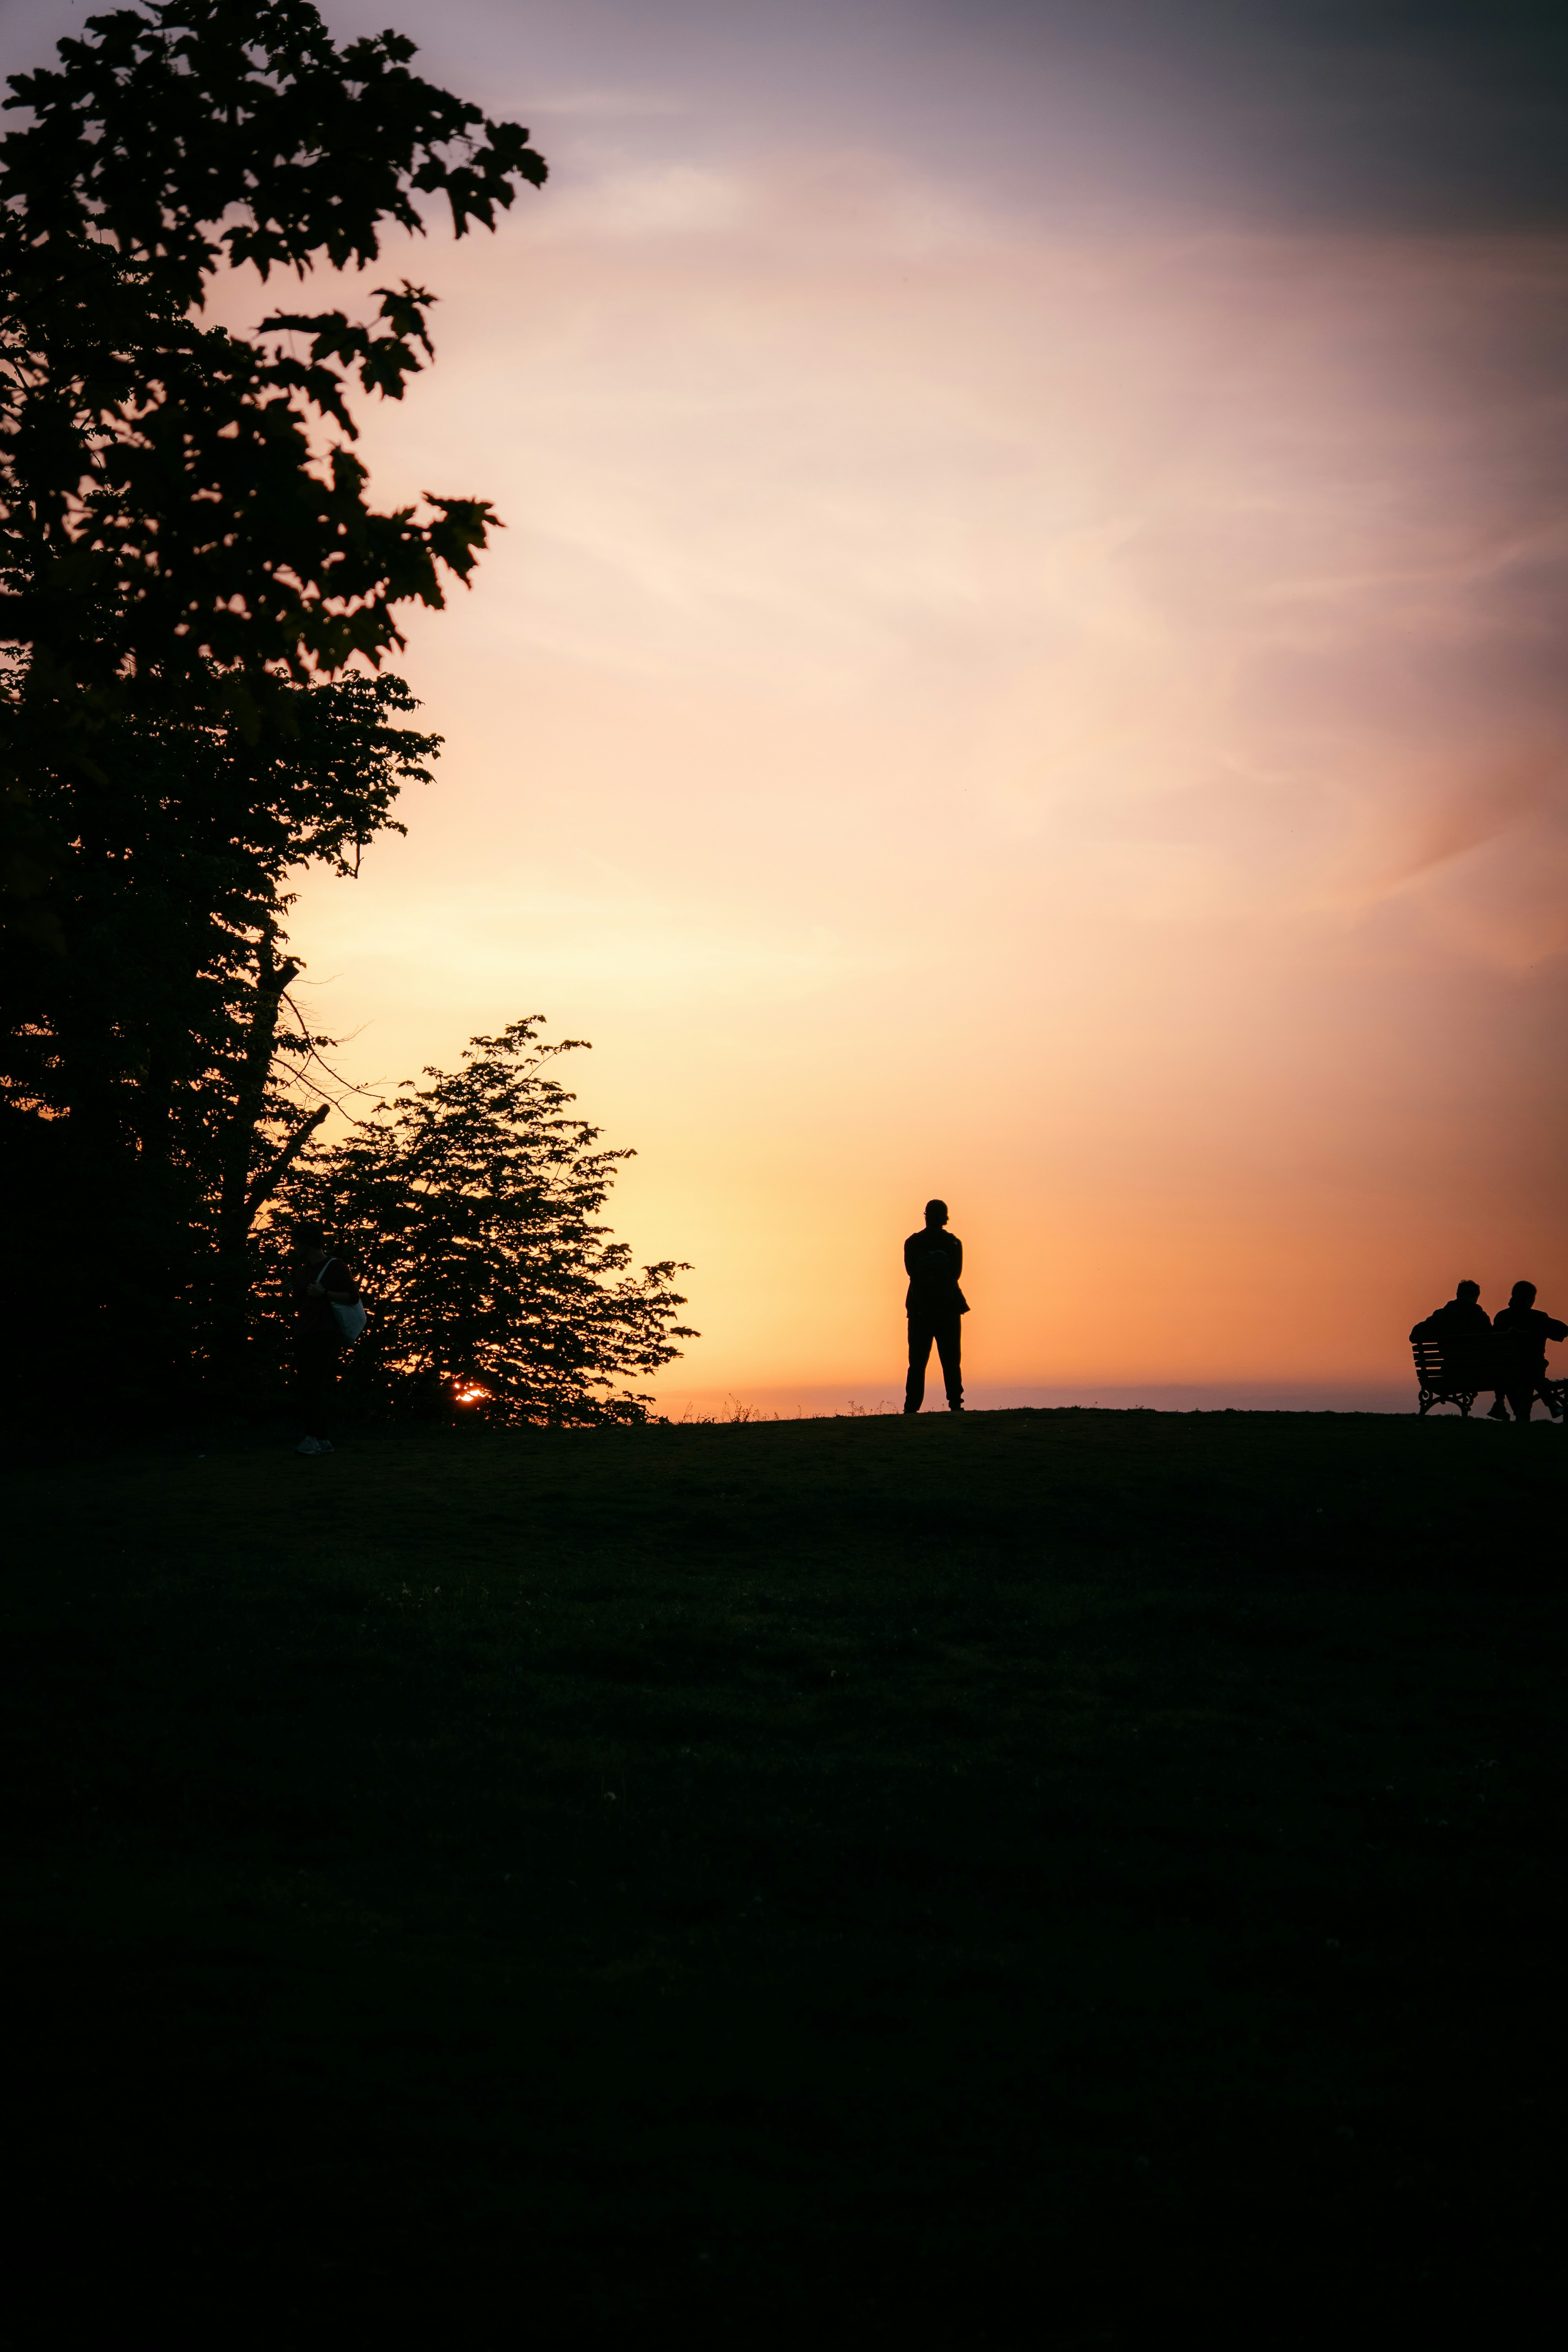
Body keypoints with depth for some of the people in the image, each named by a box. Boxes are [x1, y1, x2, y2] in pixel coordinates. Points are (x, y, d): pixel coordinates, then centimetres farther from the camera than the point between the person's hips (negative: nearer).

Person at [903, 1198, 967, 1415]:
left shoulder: (913, 1243, -2)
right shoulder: (953, 1243, -2)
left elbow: (911, 1271, -2)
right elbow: (956, 1273, -2)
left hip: (920, 1308, 0)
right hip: (949, 1308, 0)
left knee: (918, 1361, 4)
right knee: (951, 1360, 5)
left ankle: (912, 1407, -1)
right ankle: (955, 1404, -3)